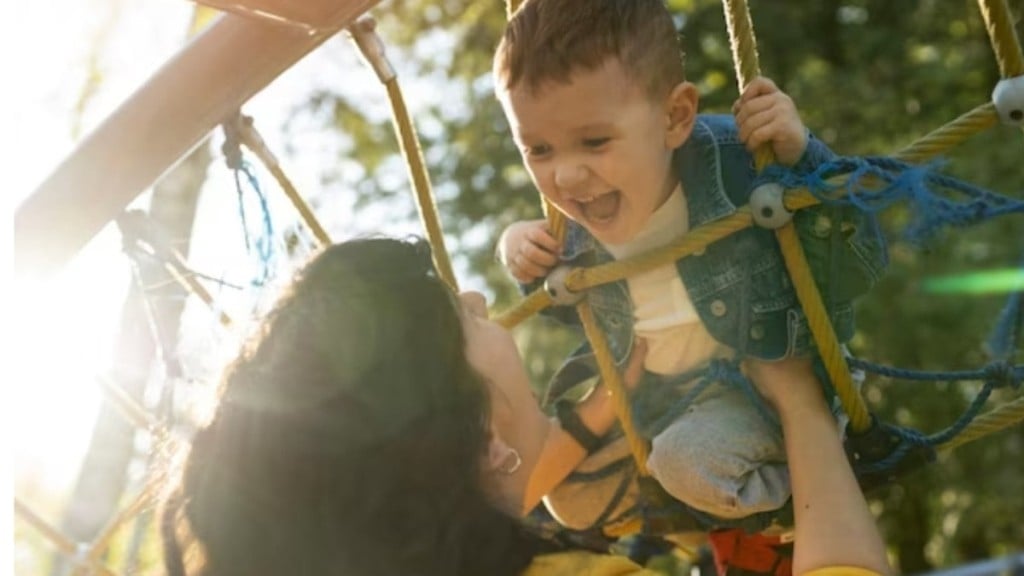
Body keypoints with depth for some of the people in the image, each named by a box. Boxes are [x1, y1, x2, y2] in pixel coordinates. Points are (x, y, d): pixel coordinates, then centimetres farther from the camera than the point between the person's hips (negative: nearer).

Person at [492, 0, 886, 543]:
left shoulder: (735, 159, -30)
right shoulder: (578, 225, -13)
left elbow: (856, 272, -25)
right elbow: (580, 308, 11)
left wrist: (802, 160, -37)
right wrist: (520, 248, -9)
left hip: (763, 377, -6)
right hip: (652, 394, 6)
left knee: (695, 460, -32)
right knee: (569, 495, 8)